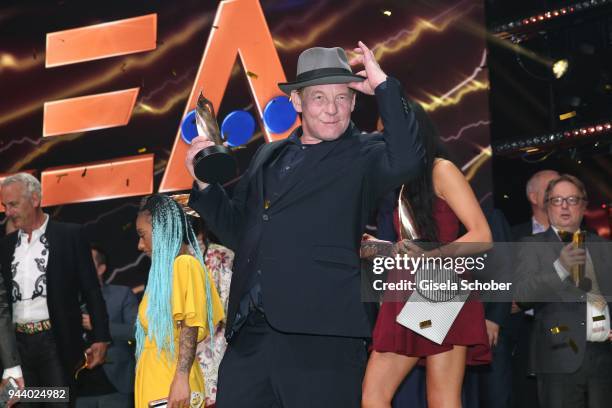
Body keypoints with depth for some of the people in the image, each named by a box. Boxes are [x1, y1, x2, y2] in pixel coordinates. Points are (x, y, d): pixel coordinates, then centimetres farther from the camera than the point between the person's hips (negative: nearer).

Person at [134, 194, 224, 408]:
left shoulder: (184, 264, -8)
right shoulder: (165, 269, 17)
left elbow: (190, 326, -16)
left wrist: (181, 378, -23)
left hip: (171, 388, -8)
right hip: (155, 384, 8)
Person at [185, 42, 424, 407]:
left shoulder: (365, 156, 3)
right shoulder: (269, 157, 20)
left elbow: (406, 161, -20)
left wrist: (384, 86, -15)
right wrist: (205, 180, 12)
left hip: (320, 336, -5)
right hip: (249, 334, 5)